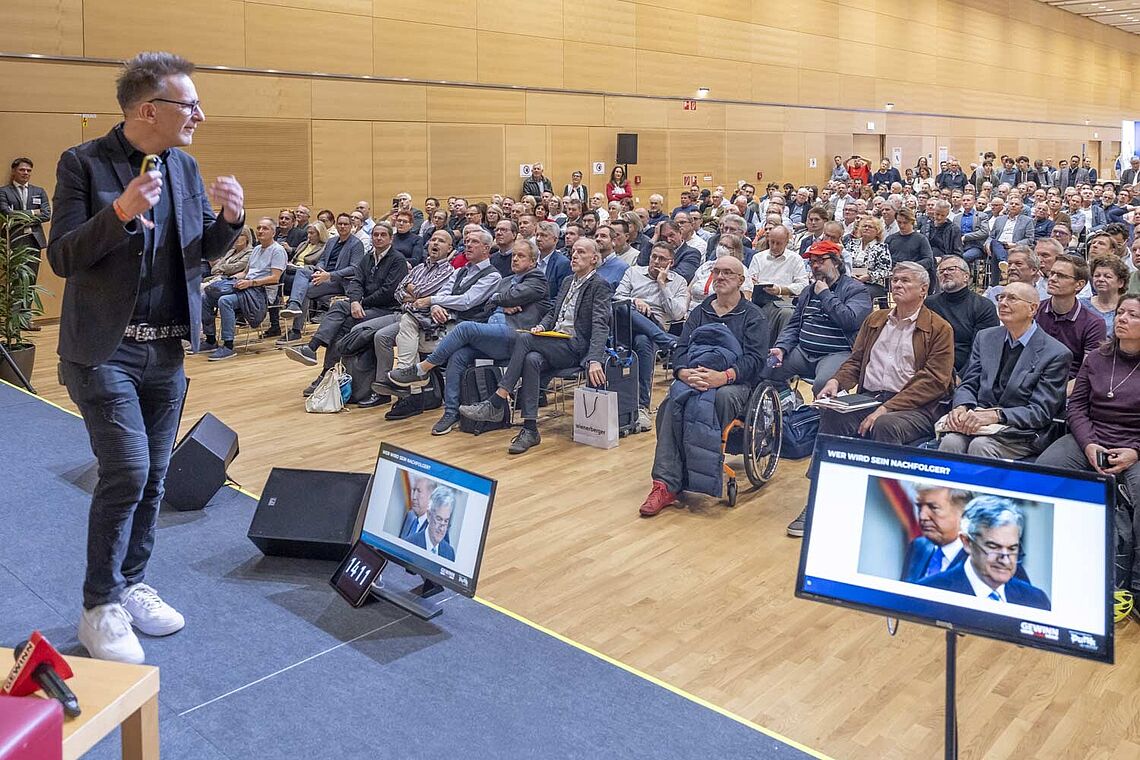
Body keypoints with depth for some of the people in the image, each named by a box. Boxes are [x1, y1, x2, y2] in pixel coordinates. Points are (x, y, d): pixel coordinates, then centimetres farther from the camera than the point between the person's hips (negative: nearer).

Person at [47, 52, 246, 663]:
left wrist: (229, 218, -9)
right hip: (105, 352, -6)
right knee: (127, 472, -10)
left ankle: (130, 586, 28)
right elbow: (61, 257, -11)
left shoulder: (185, 167, 8)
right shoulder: (82, 163, -8)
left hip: (167, 351, 6)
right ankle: (100, 609, 7)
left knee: (152, 478, 11)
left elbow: (203, 251, 12)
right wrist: (119, 212, -27)